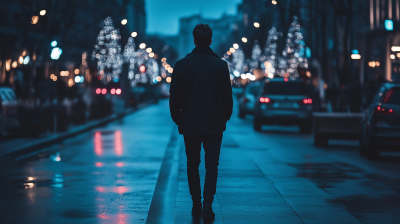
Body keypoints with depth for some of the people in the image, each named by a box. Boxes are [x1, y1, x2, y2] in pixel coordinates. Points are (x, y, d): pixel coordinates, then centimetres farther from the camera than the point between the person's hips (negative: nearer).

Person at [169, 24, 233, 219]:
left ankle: (196, 205, 16)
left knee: (193, 165, 13)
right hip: (214, 124, -1)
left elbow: (174, 97, 0)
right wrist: (225, 117, 15)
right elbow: (228, 96, 0)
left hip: (189, 124, 1)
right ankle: (207, 205, -11)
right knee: (211, 165, 3)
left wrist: (177, 119, 13)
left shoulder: (182, 64, -3)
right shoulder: (220, 65, -4)